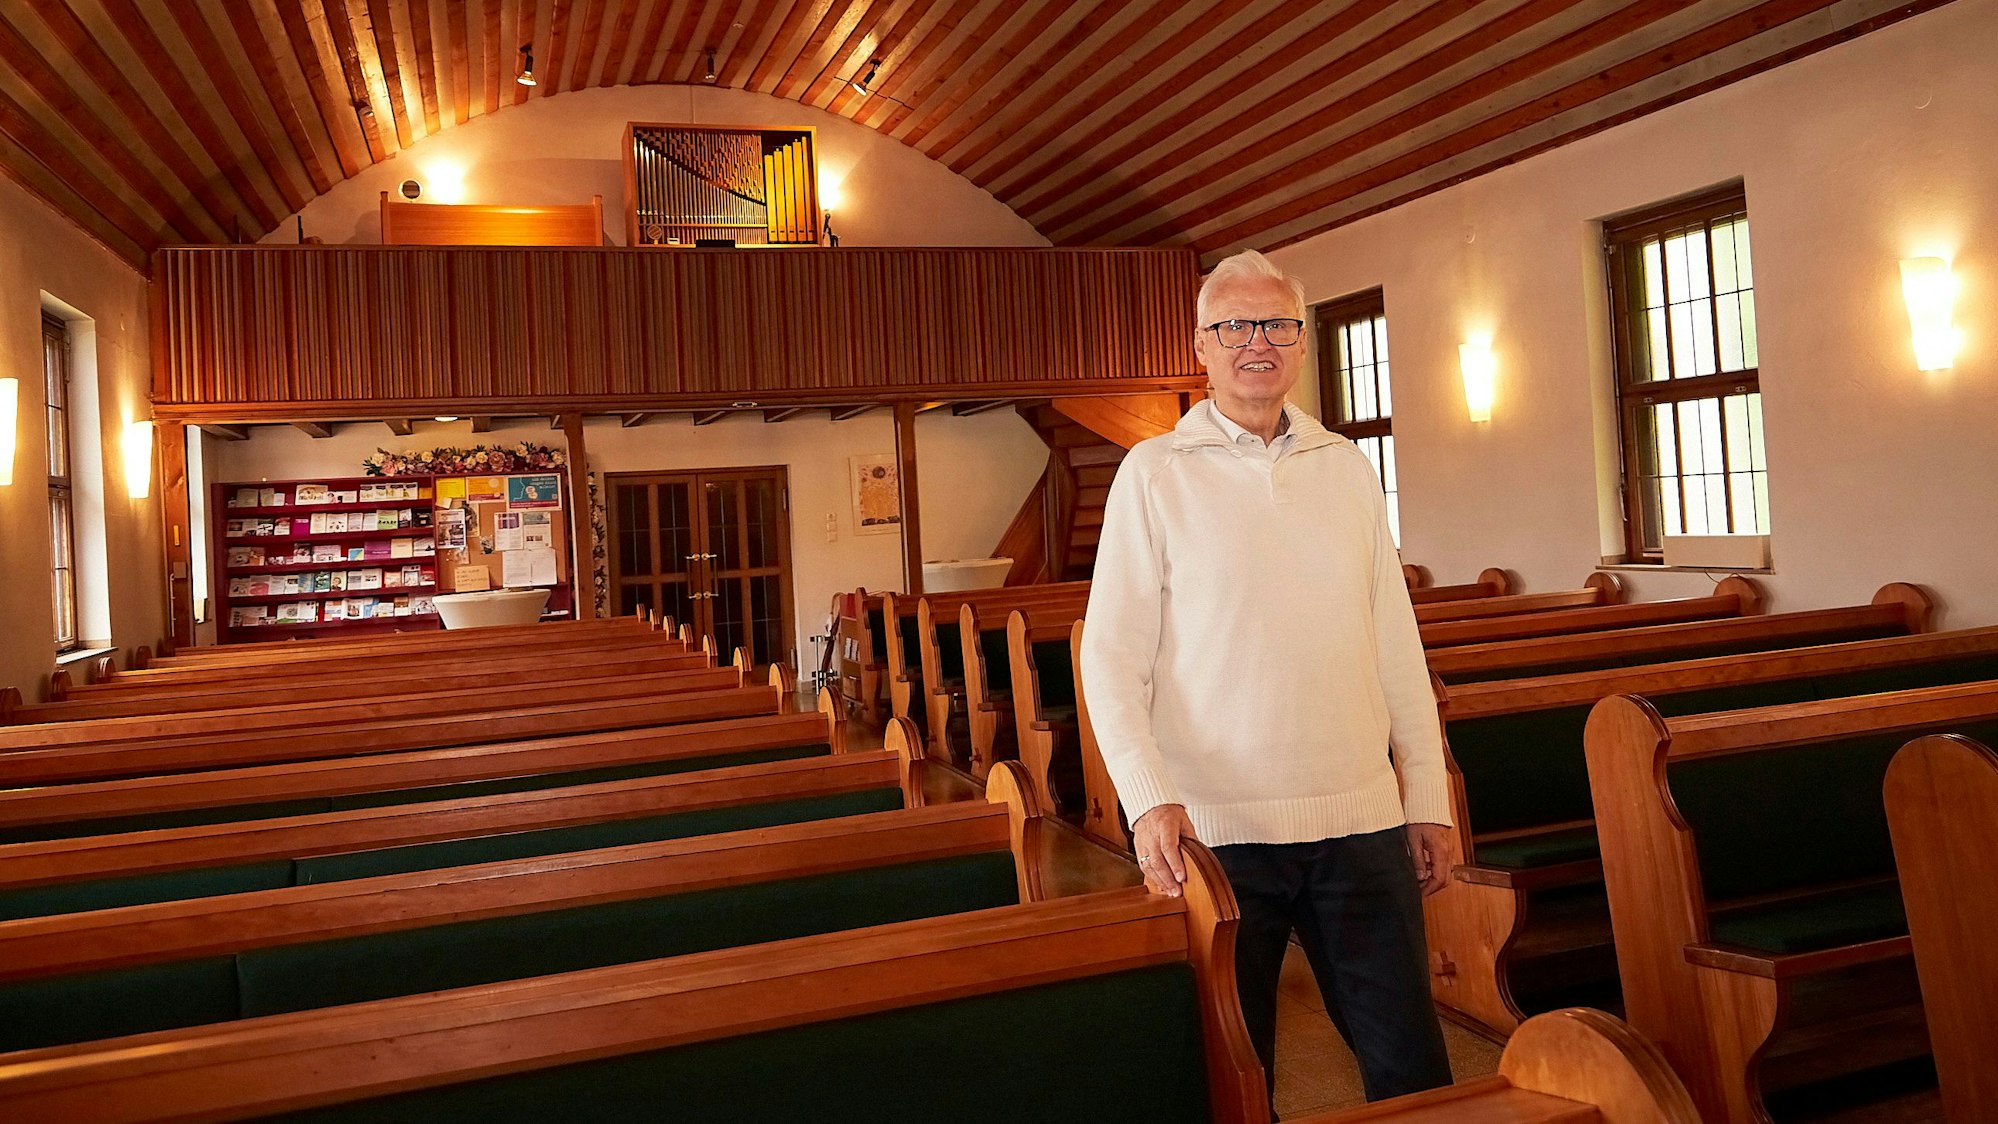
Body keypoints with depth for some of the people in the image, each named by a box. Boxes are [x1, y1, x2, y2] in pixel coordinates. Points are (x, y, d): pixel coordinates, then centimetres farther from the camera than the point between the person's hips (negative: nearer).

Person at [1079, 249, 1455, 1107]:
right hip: (1216, 827, -3)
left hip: (1361, 819, 3)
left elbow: (1396, 645, 12)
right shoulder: (1155, 472, -2)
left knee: (1411, 1062, 10)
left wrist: (1429, 797, 9)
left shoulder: (1347, 467, 9)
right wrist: (1149, 801, -17)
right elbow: (1111, 656, -6)